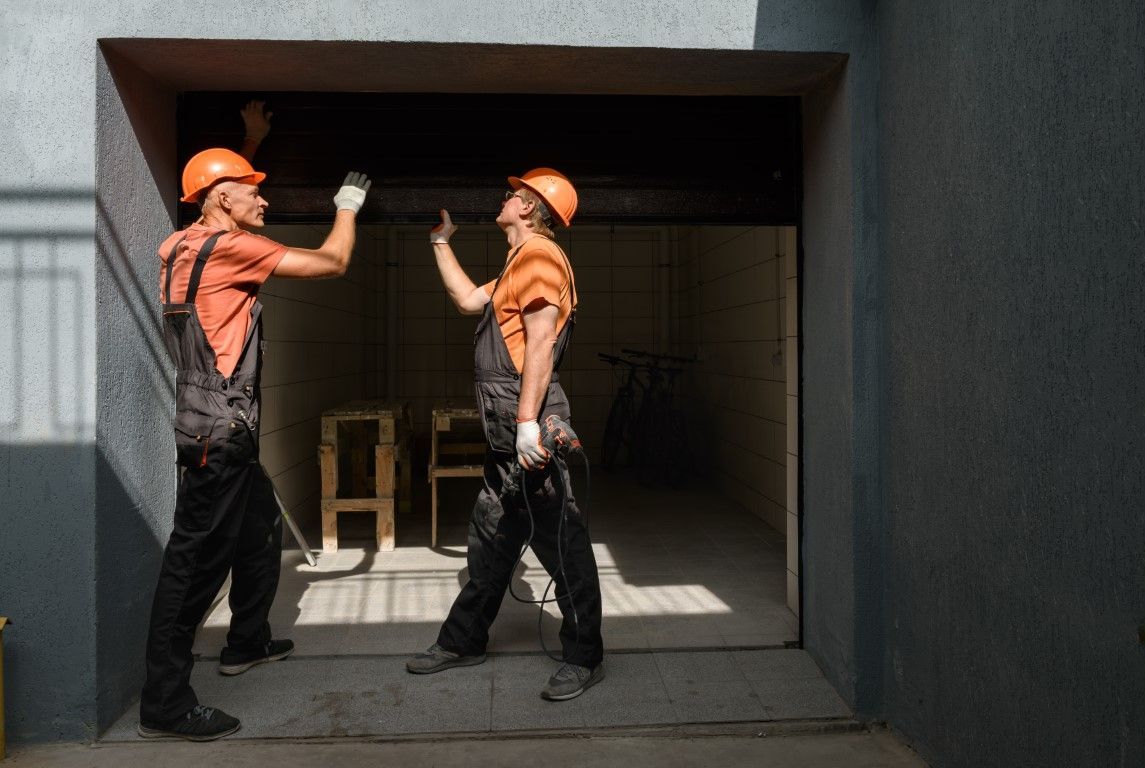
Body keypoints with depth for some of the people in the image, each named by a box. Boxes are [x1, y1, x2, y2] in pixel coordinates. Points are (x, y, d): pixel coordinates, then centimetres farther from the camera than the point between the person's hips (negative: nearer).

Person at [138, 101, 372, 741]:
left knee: (261, 529, 23)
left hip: (221, 430, 10)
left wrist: (250, 142, 42)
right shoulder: (230, 247, -14)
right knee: (197, 556, -6)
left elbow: (224, 195, 37)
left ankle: (248, 642, 38)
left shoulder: (185, 245, 13)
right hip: (220, 430, -10)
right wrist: (348, 207, 9)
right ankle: (165, 704, 1)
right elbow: (333, 262, -9)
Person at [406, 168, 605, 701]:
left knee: (560, 540, -3)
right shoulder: (520, 263, 23)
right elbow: (468, 299, 30)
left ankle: (585, 657, 8)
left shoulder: (538, 253, -9)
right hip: (505, 433, 11)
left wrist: (527, 421, -25)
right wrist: (441, 241, 36)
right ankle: (463, 641, 29)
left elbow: (541, 341, -19)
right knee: (489, 536, 17)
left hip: (527, 427, -11)